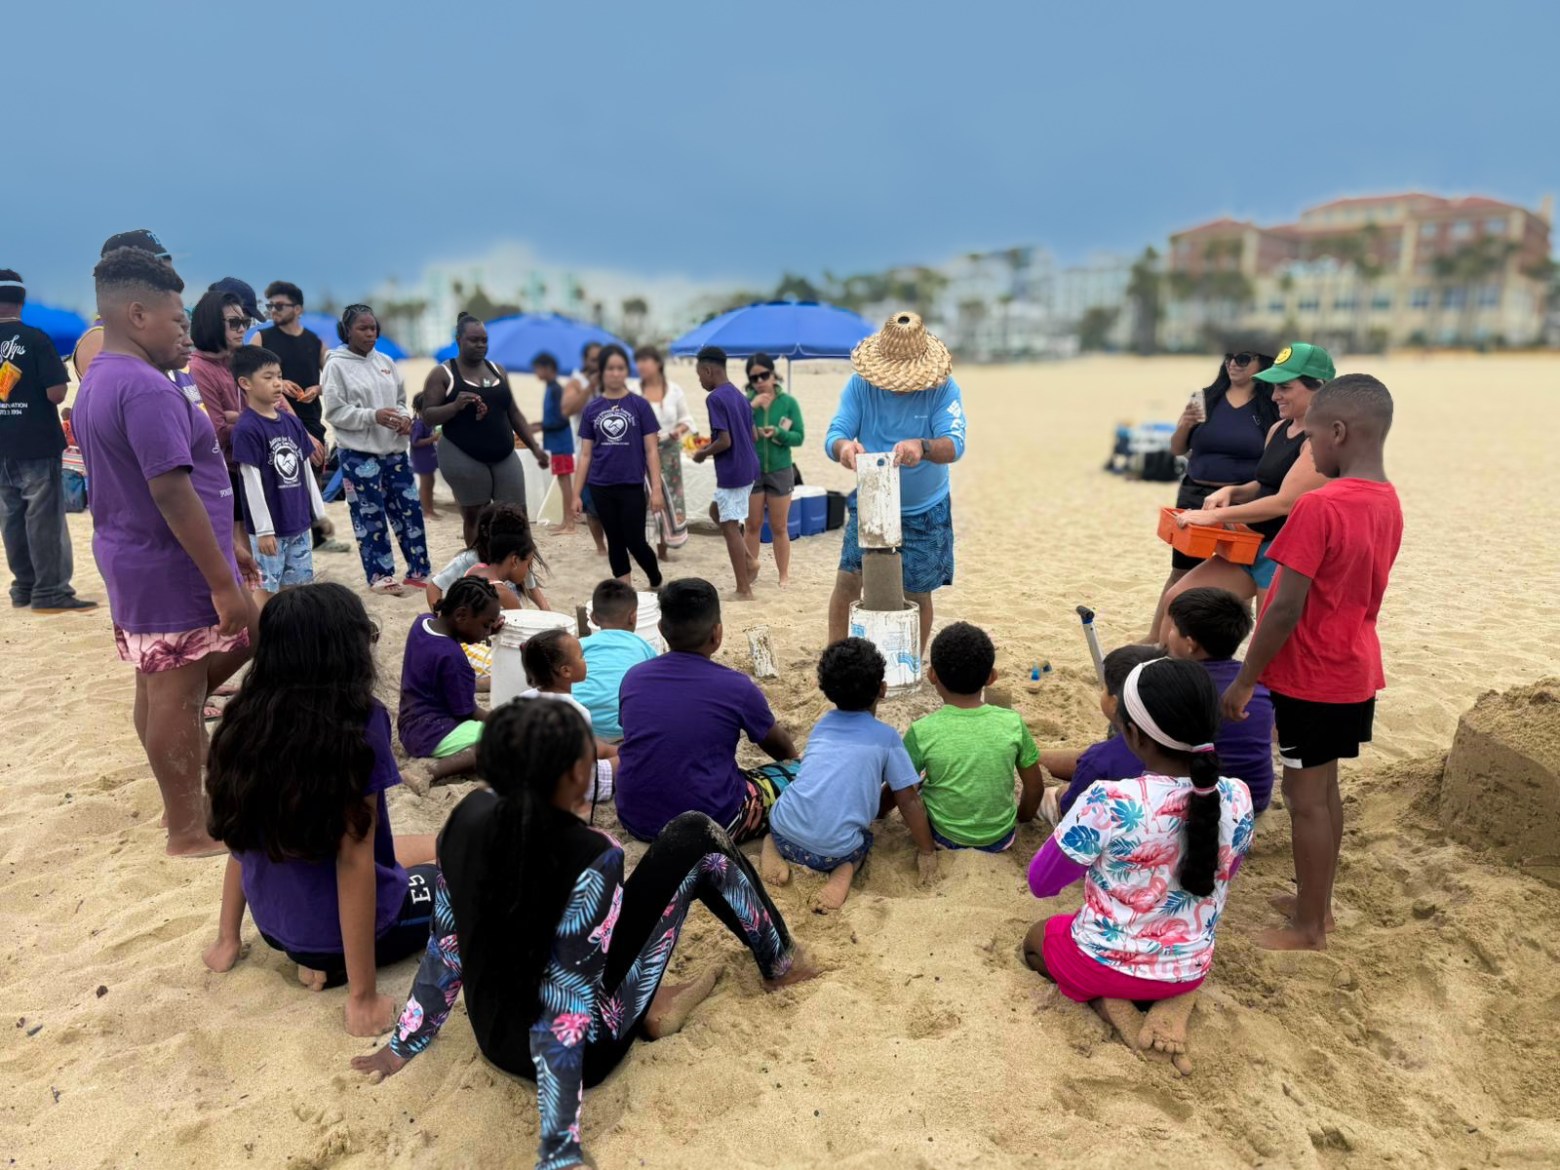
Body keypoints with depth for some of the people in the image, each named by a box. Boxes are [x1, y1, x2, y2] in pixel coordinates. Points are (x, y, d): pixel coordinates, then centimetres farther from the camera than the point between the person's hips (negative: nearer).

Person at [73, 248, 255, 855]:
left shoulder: (97, 382, 13)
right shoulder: (146, 388, -22)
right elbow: (171, 492, -27)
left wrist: (224, 549, 22)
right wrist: (224, 583, -25)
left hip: (135, 561, 10)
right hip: (170, 569, -10)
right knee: (177, 697, 2)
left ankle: (181, 801, 31)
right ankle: (188, 829, 16)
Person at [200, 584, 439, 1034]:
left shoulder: (248, 716, -6)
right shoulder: (358, 721, -25)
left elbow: (243, 835, 2)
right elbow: (353, 858, -25)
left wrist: (227, 939, 15)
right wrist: (363, 996, -18)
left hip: (273, 922, 7)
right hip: (347, 924, -7)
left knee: (434, 847, 28)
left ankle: (318, 953, 9)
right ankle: (333, 961, 0)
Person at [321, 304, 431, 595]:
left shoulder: (385, 362, 11)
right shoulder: (337, 366, -6)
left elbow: (400, 399, 15)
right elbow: (334, 413, -10)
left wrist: (404, 417, -6)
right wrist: (373, 416, -21)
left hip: (394, 450, 6)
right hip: (359, 454, -5)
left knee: (410, 509, 6)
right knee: (370, 517, 1)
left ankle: (418, 572, 16)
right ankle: (379, 576, 11)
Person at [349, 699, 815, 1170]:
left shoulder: (469, 815, -14)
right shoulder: (590, 856, -31)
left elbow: (445, 942, -1)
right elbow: (565, 1010, -28)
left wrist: (406, 1041, 14)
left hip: (494, 1039, 6)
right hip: (582, 1047, -6)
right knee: (694, 838, -2)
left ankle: (652, 1006, 17)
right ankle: (779, 963, 21)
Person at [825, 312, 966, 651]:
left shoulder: (944, 388, -16)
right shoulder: (860, 385, -11)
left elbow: (955, 445, -27)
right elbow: (833, 435, -18)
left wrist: (922, 447, -50)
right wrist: (843, 446, -43)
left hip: (924, 512, -1)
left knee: (917, 594, 8)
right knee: (847, 581, -1)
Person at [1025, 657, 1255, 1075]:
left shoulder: (1107, 804, -32)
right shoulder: (1238, 798, -16)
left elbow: (1041, 883, -16)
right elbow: (1215, 880, 4)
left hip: (1104, 963, -3)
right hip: (1192, 969, 4)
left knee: (1036, 938, 29)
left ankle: (1109, 1004, 3)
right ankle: (1177, 1000, 8)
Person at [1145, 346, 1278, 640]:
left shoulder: (1271, 409, -3)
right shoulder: (1204, 399, 3)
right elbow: (1176, 450, 7)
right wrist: (1185, 424, -12)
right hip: (1195, 497, 2)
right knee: (1181, 571, 11)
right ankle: (1154, 637, 21)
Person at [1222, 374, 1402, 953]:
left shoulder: (1318, 506, -23)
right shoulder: (1388, 503, 4)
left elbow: (1286, 609, -23)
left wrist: (1244, 681, -14)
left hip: (1313, 678, -8)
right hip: (1355, 670, 8)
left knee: (1304, 797, 5)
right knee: (1325, 789, 19)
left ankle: (1309, 928, 18)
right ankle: (1318, 903, 34)